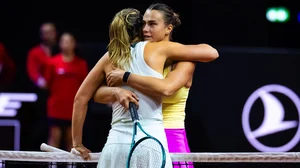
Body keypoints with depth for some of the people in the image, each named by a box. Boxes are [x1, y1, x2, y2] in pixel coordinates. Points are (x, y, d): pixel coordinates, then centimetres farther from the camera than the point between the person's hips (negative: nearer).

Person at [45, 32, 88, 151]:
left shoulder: (81, 64, 4)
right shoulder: (53, 62, 0)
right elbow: (48, 82, 3)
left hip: (73, 108, 1)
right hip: (56, 107, -1)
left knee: (71, 137, 6)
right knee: (55, 136, -3)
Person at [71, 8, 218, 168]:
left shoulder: (109, 58, 14)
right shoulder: (156, 49, 7)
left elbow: (81, 98, 16)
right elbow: (211, 52, 12)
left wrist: (78, 143, 21)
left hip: (117, 142, 2)